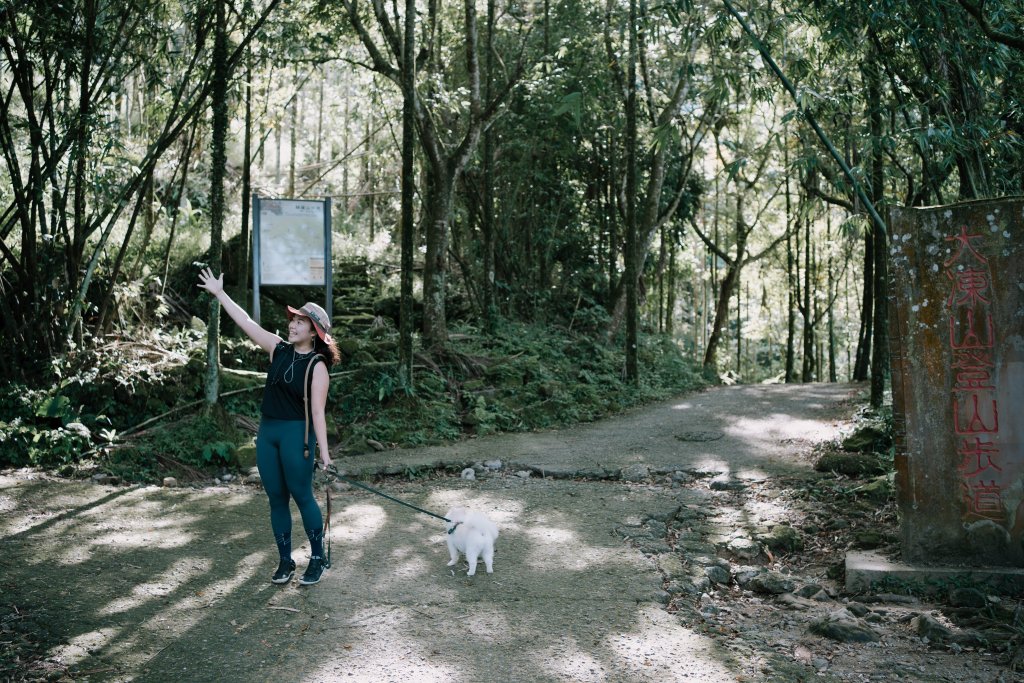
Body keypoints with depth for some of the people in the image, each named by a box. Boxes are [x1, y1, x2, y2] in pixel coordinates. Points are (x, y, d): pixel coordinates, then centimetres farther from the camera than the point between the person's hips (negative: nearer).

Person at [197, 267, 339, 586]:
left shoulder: (317, 366, -10)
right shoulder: (279, 350, 6)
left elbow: (318, 411, -13)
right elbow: (247, 323, 8)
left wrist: (324, 450, -15)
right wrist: (220, 294, 7)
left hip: (297, 433, -6)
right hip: (267, 431, 6)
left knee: (301, 495, 0)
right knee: (276, 498, 10)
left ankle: (318, 558, 15)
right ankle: (285, 561, 20)